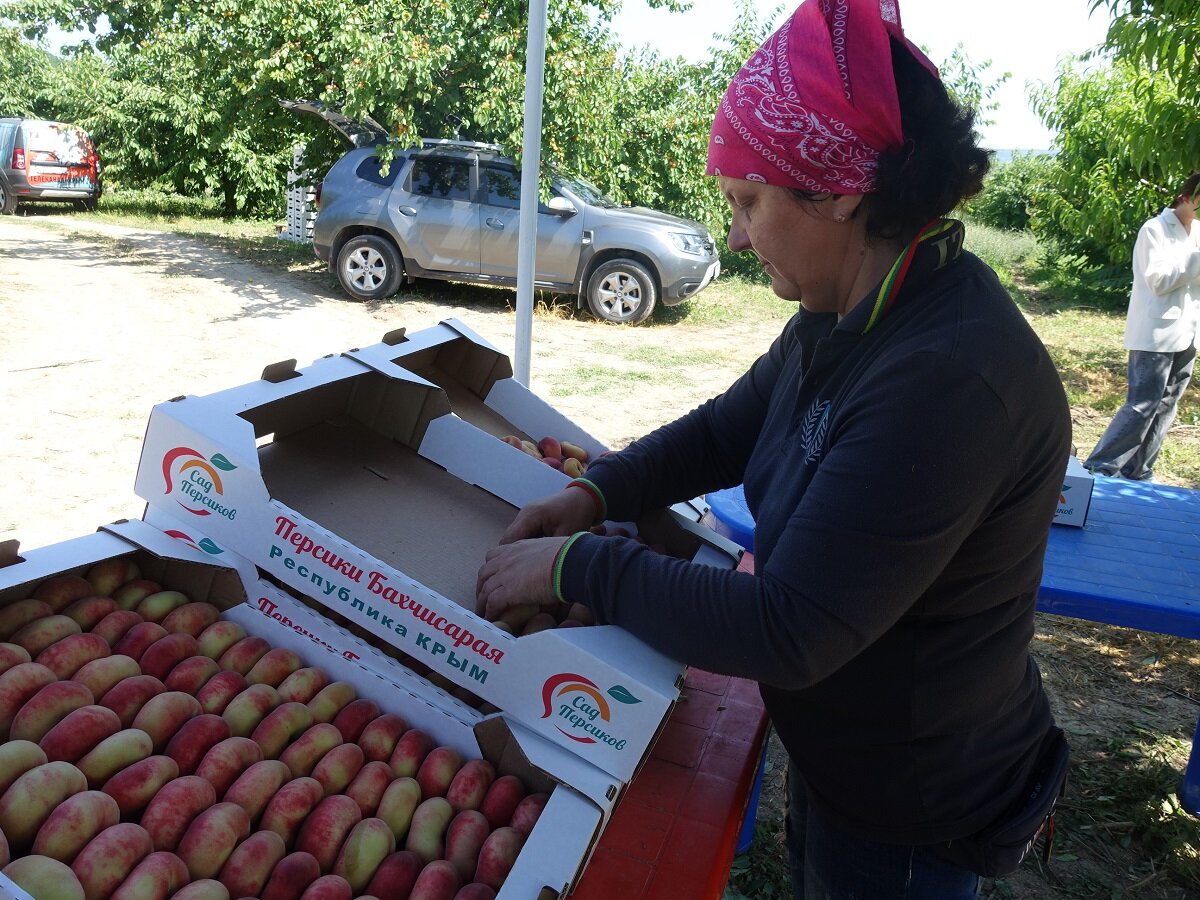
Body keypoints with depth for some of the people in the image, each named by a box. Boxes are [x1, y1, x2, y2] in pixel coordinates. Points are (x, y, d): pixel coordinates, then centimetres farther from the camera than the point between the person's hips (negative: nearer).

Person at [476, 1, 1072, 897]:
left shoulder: (948, 381, -36)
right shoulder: (845, 319, -6)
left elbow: (786, 635, -35)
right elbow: (730, 428, 8)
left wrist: (577, 567, -26)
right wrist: (595, 493, -6)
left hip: (909, 813, -7)